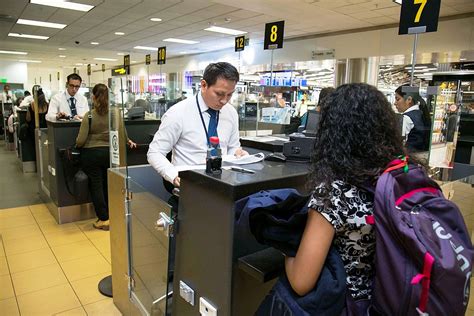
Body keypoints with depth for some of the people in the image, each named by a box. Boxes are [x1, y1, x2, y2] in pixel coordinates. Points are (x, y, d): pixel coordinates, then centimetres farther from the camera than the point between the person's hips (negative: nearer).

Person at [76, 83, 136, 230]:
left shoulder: (89, 115, -14)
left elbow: (81, 141, -13)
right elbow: (122, 135, -1)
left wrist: (77, 145, 9)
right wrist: (128, 141, 21)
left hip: (91, 154, -3)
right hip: (110, 152, 3)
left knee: (96, 186, 7)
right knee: (107, 185, 18)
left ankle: (104, 219, 12)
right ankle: (109, 215, 29)